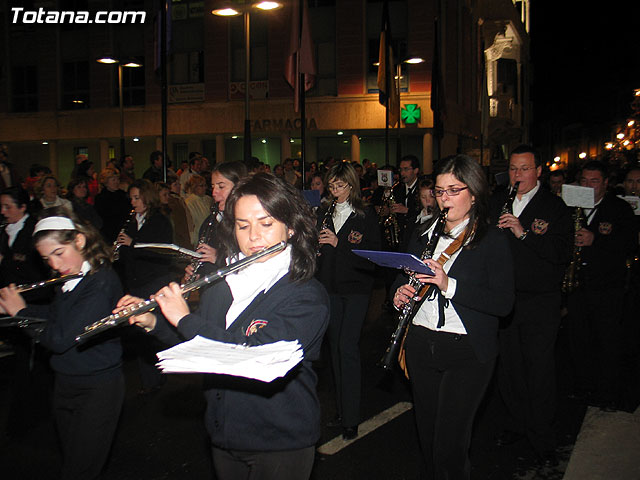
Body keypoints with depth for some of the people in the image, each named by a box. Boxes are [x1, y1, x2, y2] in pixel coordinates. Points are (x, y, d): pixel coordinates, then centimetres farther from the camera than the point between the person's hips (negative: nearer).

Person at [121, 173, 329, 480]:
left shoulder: (307, 297, -20)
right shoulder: (221, 284, -1)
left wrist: (185, 319, -24)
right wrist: (154, 323, -2)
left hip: (280, 447, -5)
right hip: (224, 437, 5)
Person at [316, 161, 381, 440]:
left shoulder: (365, 215, -2)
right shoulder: (323, 214, 12)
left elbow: (373, 251, -9)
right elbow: (315, 249, 17)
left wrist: (338, 243, -16)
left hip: (356, 288, -5)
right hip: (329, 287, 5)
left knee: (347, 345, -12)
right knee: (335, 346, 9)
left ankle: (351, 418, -6)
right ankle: (341, 409, 22)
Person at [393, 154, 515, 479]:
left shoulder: (492, 241, -7)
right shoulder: (423, 234, 10)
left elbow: (504, 303, -15)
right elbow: (403, 279, 20)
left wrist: (450, 285, -25)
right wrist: (400, 294, -4)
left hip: (467, 352, -5)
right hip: (421, 344, 5)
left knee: (449, 444, -4)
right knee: (427, 434, 16)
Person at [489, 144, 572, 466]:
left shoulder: (554, 206, -4)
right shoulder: (496, 201, 9)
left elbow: (562, 253, -16)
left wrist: (524, 233, -24)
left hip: (541, 302, -4)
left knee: (539, 369, 0)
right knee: (509, 364, 12)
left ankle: (542, 438, 14)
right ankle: (517, 424, 30)